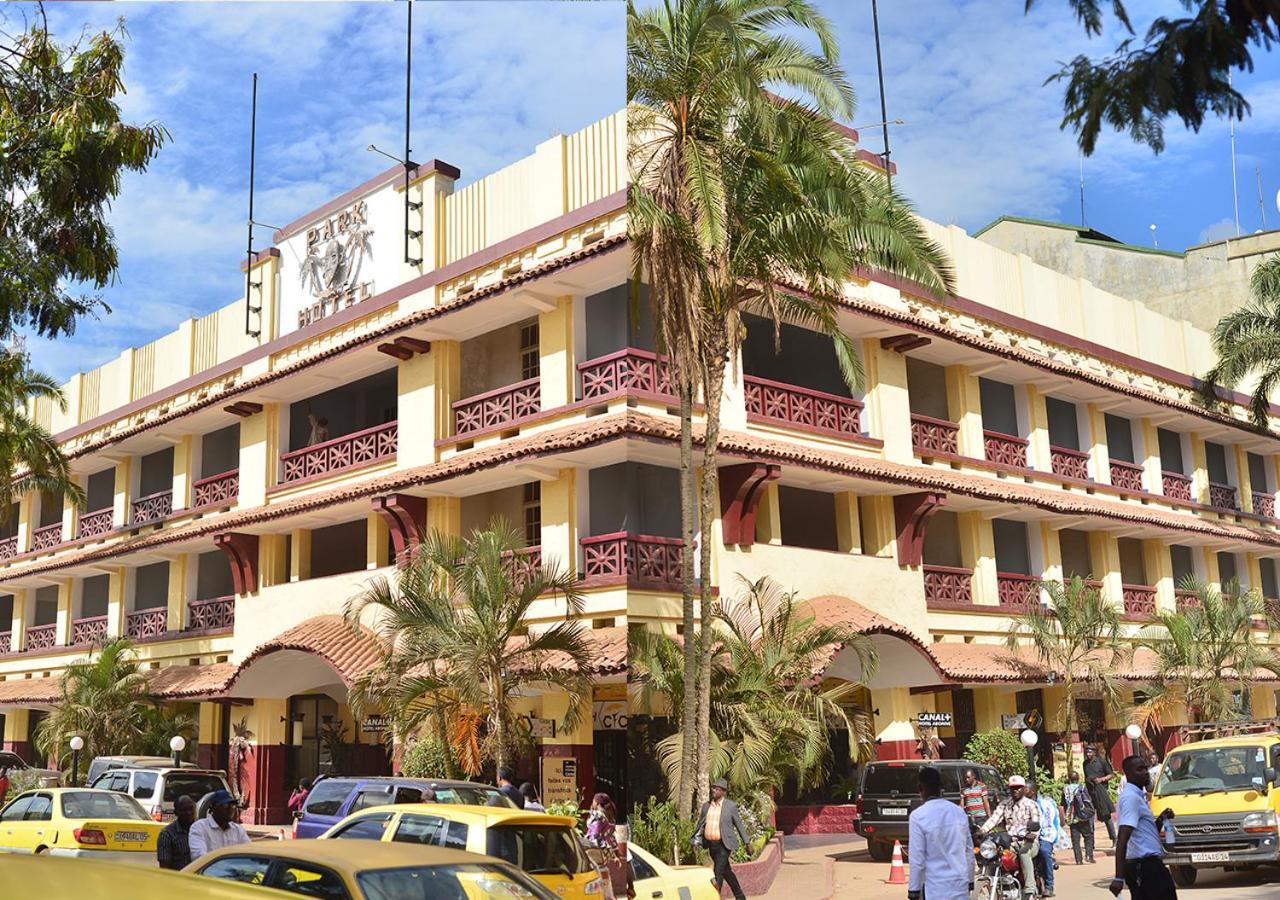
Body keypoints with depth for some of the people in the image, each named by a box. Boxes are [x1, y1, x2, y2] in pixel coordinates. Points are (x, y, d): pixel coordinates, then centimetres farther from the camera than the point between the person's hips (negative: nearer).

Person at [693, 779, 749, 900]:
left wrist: (746, 842, 1)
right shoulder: (706, 805, 7)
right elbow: (700, 825, 11)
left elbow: (739, 825, -1)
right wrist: (696, 842, 5)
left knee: (718, 872, -12)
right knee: (726, 871, 16)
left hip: (724, 844, -5)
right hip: (711, 844, 5)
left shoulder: (731, 806, -5)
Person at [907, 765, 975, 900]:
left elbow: (917, 859, -12)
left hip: (936, 888, -5)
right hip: (960, 884, 5)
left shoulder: (918, 816, -12)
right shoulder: (959, 812, 5)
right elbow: (969, 851, 11)